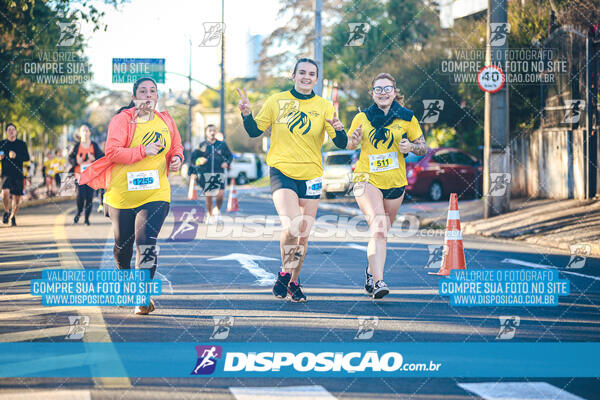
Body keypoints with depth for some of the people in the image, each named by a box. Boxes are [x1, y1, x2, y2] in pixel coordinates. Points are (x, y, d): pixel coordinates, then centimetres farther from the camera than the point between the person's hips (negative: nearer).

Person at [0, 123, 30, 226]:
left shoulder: (22, 144, 7)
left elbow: (27, 158, -2)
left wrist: (16, 156, -19)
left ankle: (13, 216, 26)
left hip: (18, 173, 1)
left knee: (17, 197, 3)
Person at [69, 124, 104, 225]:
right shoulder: (76, 146, 5)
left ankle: (87, 218, 8)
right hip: (80, 173, -1)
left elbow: (102, 157, 7)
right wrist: (76, 161, -11)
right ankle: (78, 212, 16)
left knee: (89, 196, -4)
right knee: (81, 195, -14)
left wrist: (94, 159, -12)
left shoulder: (94, 145, 6)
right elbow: (70, 158, 9)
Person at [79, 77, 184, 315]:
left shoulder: (166, 121, 8)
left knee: (146, 241, -19)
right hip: (123, 194, -1)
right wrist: (143, 151, -24)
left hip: (156, 194, 1)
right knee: (123, 244, 14)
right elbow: (112, 152, -16)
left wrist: (177, 159, 2)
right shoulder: (122, 120, -6)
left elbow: (176, 147, 24)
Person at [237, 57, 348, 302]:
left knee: (303, 236, 7)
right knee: (291, 227, -21)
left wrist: (338, 129, -22)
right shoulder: (277, 101, 1)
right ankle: (284, 274, 3)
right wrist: (246, 114, -12)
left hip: (310, 176, 2)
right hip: (282, 172, -2)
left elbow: (341, 144, -1)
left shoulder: (324, 107, 3)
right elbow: (255, 131, 8)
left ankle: (293, 282, 27)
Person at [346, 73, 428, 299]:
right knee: (378, 226, -22)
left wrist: (410, 147, -16)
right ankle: (378, 282, -31)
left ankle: (371, 272, 41)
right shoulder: (362, 118, 2)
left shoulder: (407, 119, 2)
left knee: (381, 231, 15)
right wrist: (354, 140, -9)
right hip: (367, 179, -3)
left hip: (395, 183, 3)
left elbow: (423, 147, 6)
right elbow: (349, 145, 14)